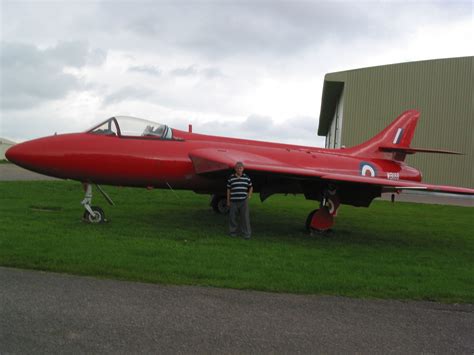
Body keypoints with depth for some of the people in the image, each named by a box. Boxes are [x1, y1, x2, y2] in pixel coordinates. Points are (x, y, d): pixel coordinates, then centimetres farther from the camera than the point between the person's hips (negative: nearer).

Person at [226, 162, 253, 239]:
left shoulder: (246, 177, 7)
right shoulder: (231, 178, 4)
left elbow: (251, 187, 19)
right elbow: (228, 190, 7)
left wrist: (249, 195, 5)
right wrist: (228, 201, 5)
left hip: (243, 201, 0)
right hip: (233, 201, 0)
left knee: (245, 217, 0)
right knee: (233, 217, 6)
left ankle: (247, 233, 7)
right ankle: (233, 232, 22)